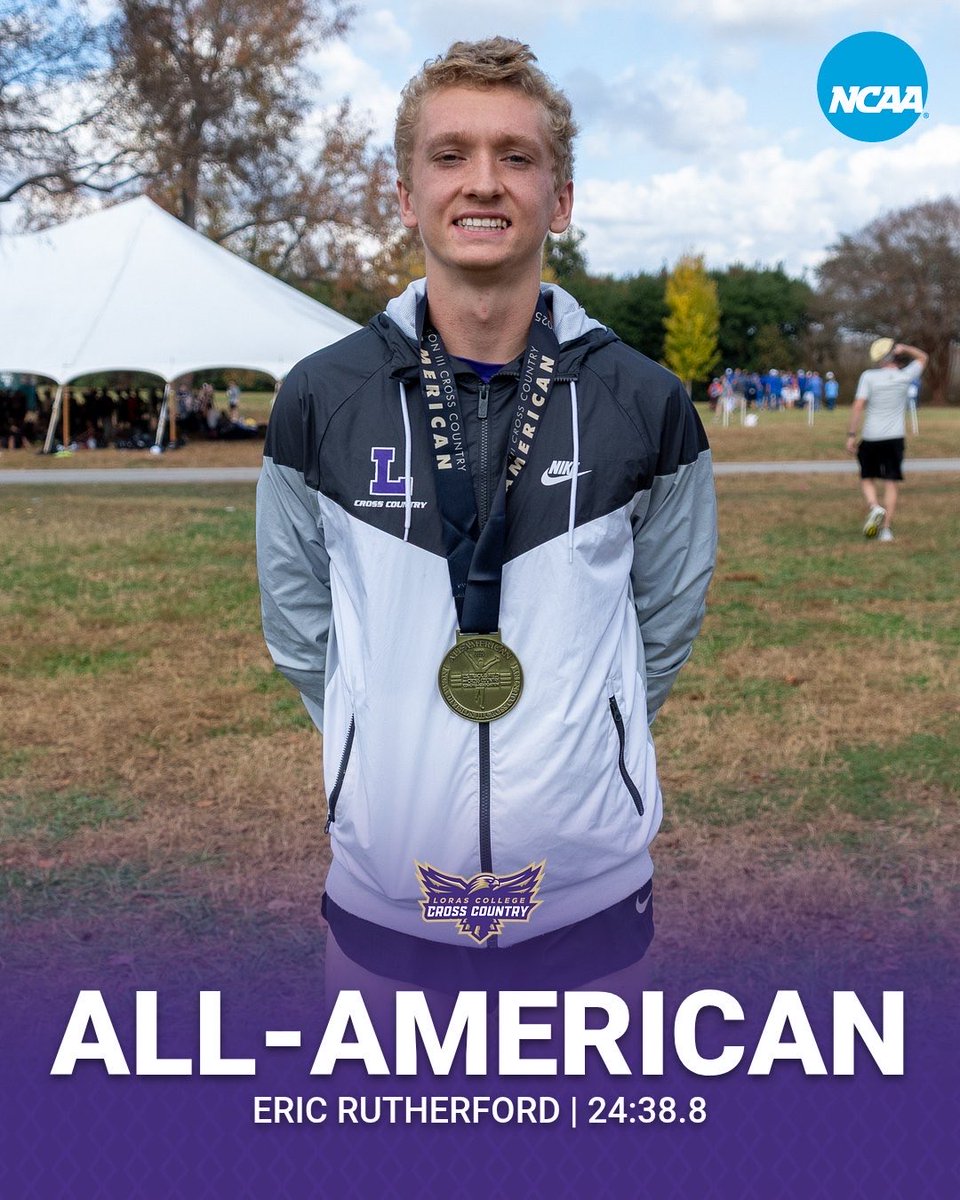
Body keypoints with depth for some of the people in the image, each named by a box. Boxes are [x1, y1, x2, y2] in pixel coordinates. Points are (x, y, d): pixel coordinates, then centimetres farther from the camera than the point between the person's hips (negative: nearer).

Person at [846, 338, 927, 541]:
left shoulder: (868, 376, -5)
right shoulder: (905, 377, 0)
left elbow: (858, 406, -10)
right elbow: (922, 357, 18)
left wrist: (851, 435, -6)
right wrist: (902, 348, 4)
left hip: (871, 438, -1)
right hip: (895, 438, 1)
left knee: (867, 478, 14)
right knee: (891, 483, 5)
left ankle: (874, 508, -14)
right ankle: (886, 529, 0)